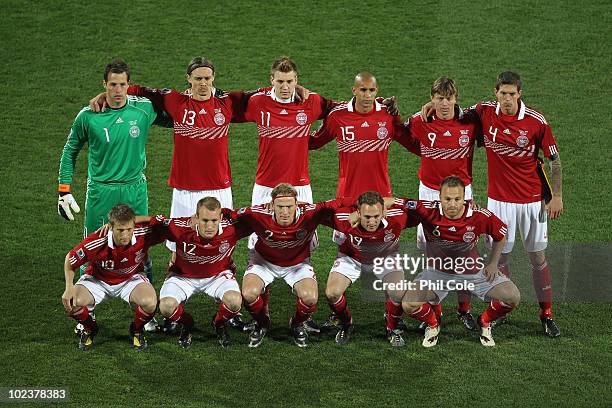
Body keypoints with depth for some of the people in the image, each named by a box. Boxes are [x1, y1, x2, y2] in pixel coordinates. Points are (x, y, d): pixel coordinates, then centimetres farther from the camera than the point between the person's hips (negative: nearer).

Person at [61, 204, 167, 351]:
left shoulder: (144, 234, -31)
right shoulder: (94, 243, -32)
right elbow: (70, 259, -14)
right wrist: (69, 288, -26)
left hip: (131, 278, 0)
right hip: (97, 279, 0)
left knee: (149, 303, -30)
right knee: (72, 303, -26)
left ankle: (136, 330, 6)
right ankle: (90, 328, 10)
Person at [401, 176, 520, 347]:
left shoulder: (479, 216, -21)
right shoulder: (429, 212, -25)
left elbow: (501, 234, -1)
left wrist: (493, 263, 2)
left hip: (473, 270, 1)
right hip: (437, 272, -1)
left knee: (513, 297, -12)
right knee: (408, 305, -21)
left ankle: (484, 323, 20)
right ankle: (433, 325, 15)